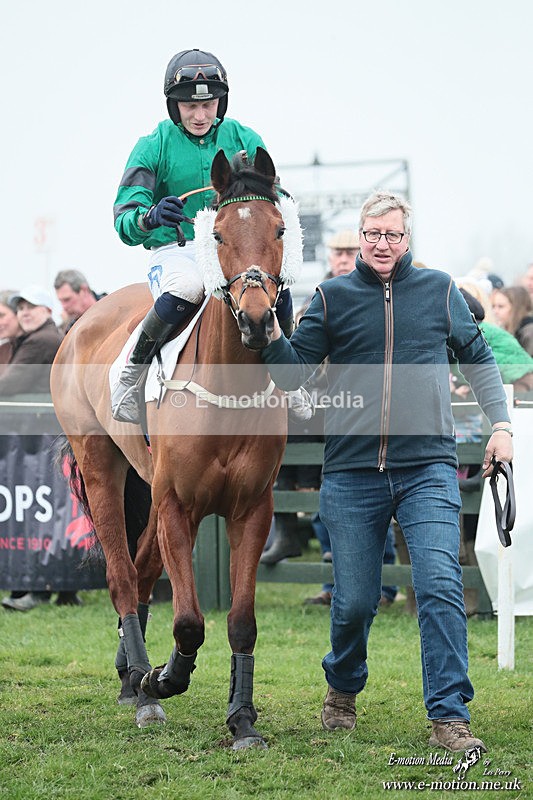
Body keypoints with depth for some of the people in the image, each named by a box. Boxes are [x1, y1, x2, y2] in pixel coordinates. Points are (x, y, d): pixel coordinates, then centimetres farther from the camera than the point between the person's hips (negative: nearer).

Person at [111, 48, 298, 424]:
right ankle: (131, 374, -20)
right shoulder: (154, 147, -2)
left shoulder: (244, 139, 7)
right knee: (187, 287, -38)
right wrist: (149, 217, -34)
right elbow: (125, 220, -10)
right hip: (175, 250, -3)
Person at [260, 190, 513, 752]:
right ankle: (342, 690, 33)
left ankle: (449, 716, -10)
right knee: (353, 602, 5)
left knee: (440, 588, -14)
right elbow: (294, 371, 4)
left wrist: (500, 423, 9)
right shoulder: (332, 298, 7)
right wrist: (272, 334, -14)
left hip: (427, 469, 0)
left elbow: (477, 358, 19)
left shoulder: (440, 291, 9)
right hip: (351, 473, 0)